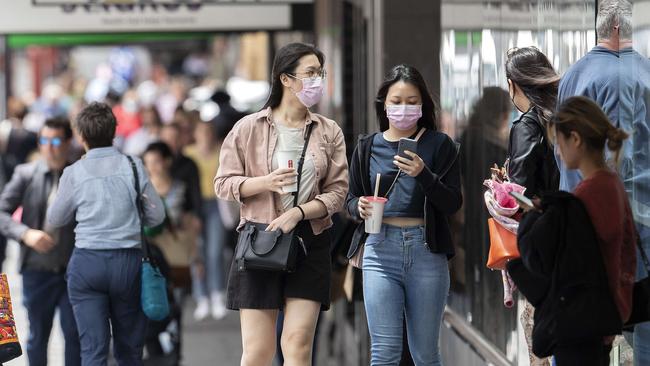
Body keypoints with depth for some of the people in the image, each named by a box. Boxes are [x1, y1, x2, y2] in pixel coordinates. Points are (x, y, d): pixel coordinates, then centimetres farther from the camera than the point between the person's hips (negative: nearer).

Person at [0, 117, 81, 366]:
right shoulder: (26, 174, 0)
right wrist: (25, 234, -19)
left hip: (73, 270, -1)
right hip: (37, 270, 1)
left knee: (74, 334, -2)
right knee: (37, 337, 11)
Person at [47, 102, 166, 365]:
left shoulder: (74, 173, -2)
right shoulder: (133, 166, -1)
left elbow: (55, 219, 10)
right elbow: (157, 215, 4)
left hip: (87, 261, -1)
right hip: (128, 260, 1)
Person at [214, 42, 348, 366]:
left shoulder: (329, 132, 6)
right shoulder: (249, 128, 0)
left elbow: (336, 192, 3)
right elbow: (223, 183, 1)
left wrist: (298, 212, -13)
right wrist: (264, 183, -17)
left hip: (310, 241, 2)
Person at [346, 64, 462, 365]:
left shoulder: (440, 145, 4)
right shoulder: (368, 148, 10)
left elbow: (452, 204, -2)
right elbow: (351, 199, 17)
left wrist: (423, 174, -19)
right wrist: (360, 207, -7)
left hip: (426, 251, -1)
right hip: (380, 250, 1)